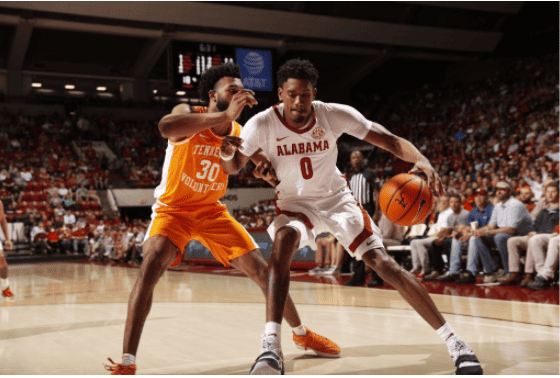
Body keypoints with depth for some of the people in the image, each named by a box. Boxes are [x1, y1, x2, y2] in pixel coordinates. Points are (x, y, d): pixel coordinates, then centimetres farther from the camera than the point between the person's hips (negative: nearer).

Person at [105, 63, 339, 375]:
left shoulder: (240, 132, -5)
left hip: (212, 211, 4)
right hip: (174, 209, -4)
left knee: (262, 269, 0)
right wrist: (224, 116, -50)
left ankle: (302, 334, 23)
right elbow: (165, 126, -46)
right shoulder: (189, 115, -20)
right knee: (151, 267, -31)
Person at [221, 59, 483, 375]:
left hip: (337, 199, 1)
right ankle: (271, 347, -38)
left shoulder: (335, 115, -19)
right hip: (296, 203, 0)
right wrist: (228, 153, -34)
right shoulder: (263, 124, -19)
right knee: (284, 240, -35)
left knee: (383, 263, -13)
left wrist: (422, 160, -38)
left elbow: (390, 140, -18)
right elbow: (232, 169, -8)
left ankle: (453, 340, -5)